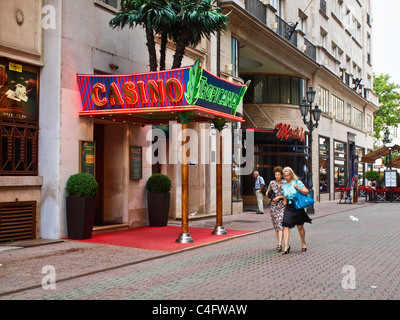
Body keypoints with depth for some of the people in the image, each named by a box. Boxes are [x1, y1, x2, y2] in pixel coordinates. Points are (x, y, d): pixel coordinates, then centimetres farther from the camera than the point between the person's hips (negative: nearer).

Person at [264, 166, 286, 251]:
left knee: (280, 224, -14)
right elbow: (267, 192, 19)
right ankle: (279, 243, 17)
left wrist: (279, 197, -12)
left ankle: (279, 244, -18)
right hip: (274, 206, 3)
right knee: (276, 225, 7)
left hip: (282, 206, -3)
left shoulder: (285, 183, -1)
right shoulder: (272, 183, 7)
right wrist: (272, 197, 2)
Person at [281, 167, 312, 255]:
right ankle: (286, 246, -9)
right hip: (288, 208, 3)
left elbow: (307, 192, -5)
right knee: (286, 226, -9)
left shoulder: (298, 182, -3)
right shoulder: (284, 186, 10)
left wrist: (298, 188, -18)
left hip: (298, 207, -3)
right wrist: (284, 207, 15)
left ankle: (303, 243, 28)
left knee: (300, 226, 6)